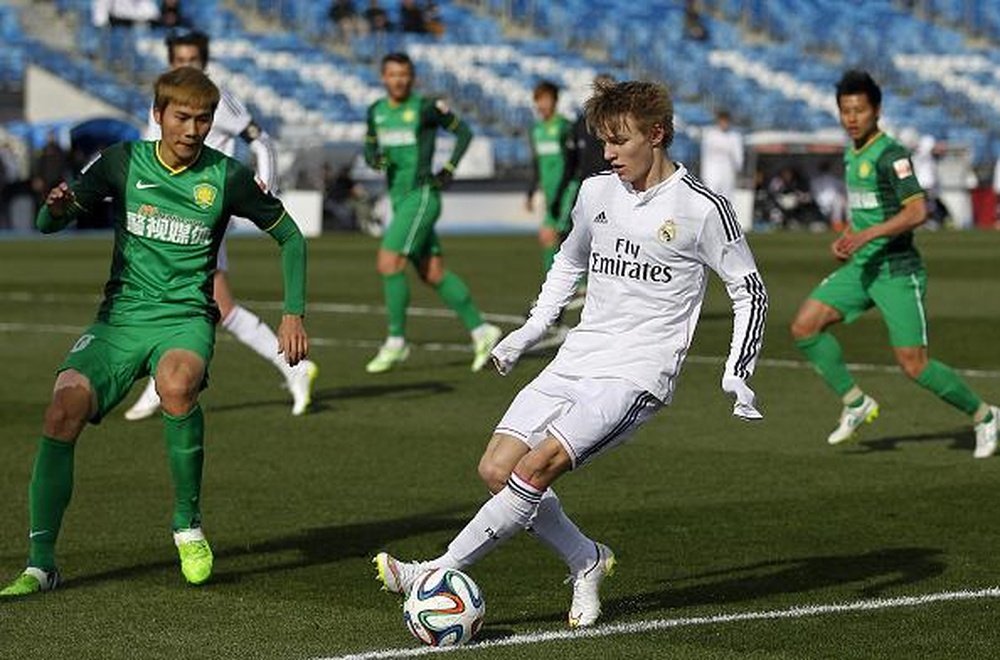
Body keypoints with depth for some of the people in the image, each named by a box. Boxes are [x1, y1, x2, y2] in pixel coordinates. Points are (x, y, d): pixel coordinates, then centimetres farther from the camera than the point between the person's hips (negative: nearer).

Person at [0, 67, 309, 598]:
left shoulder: (226, 177, -1)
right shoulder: (123, 162, 2)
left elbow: (290, 237, 10)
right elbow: (49, 225, 3)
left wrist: (293, 314, 0)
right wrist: (57, 207, -21)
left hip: (186, 317, -2)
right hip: (121, 315, 2)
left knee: (177, 384, -37)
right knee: (64, 409, -22)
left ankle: (188, 523, -15)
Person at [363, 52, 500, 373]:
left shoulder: (426, 107, -8)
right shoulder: (376, 111, 10)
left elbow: (464, 132, 2)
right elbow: (369, 147, 19)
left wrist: (448, 170, -6)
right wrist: (375, 158, -4)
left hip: (422, 195, -7)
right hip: (399, 199, 7)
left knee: (388, 263, -15)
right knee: (433, 273, 7)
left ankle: (396, 341, -6)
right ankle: (481, 331, 15)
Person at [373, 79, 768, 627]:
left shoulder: (702, 209, -7)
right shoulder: (596, 192, 10)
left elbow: (750, 290, 2)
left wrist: (737, 374, -7)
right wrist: (532, 328, 20)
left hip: (637, 376, -7)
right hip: (574, 362, 7)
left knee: (536, 465, -22)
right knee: (496, 469, -6)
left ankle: (442, 573, -15)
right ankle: (586, 561, 12)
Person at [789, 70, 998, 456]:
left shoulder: (890, 155, -16)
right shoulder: (852, 155, 11)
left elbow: (917, 211, -25)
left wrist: (866, 235, -28)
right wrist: (845, 240, 10)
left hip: (898, 270, -8)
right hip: (861, 267, 8)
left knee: (914, 365, -9)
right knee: (805, 326, -6)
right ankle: (855, 403, 6)